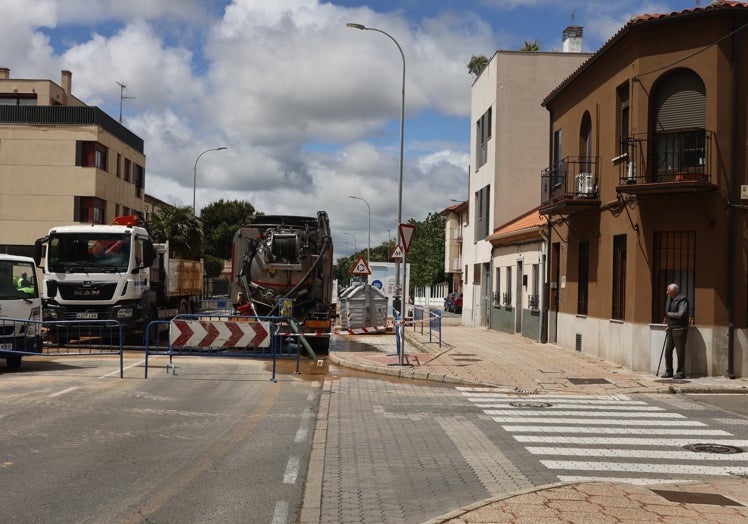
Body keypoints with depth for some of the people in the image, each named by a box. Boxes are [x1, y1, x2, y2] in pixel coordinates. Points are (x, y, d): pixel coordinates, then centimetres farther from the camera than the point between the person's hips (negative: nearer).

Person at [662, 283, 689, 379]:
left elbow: (680, 314, -25)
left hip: (679, 330, -8)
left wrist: (669, 314, -11)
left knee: (680, 351, -1)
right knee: (668, 351, 7)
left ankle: (680, 373, 6)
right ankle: (668, 371, 15)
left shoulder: (682, 300, -14)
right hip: (671, 330, 8)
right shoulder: (671, 299, 13)